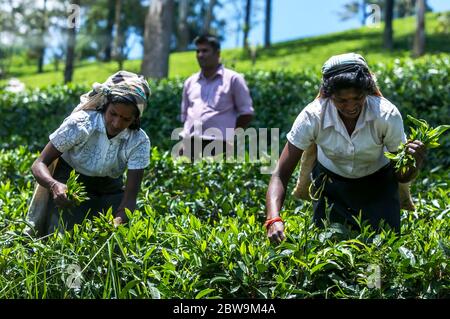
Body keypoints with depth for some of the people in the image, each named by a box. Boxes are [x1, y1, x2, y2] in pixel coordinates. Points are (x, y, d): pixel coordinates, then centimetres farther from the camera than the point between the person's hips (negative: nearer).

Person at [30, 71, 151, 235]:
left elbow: (130, 196, -24)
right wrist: (54, 185, -46)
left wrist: (118, 221, -45)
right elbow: (40, 164, -24)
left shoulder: (139, 141, -21)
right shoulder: (79, 124, -26)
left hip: (110, 190, 2)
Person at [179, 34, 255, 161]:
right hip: (189, 145, 5)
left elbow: (246, 113, 6)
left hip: (217, 146, -4)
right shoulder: (190, 82, 19)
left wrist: (229, 136, 0)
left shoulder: (233, 79, 5)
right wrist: (185, 142, 13)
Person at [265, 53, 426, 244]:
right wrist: (274, 220, -47)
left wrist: (415, 164, -44)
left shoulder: (387, 115, -31)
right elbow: (280, 174, -30)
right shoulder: (312, 117, -31)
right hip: (330, 181, 0)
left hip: (377, 183, 0)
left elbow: (401, 176, -19)